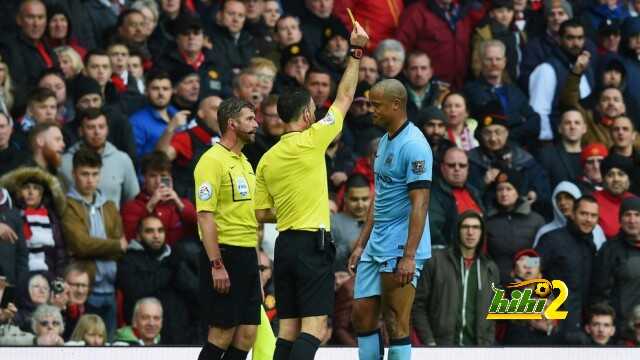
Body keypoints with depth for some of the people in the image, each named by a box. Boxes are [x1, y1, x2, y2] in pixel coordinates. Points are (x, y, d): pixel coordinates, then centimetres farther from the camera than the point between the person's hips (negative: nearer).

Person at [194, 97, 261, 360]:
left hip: (248, 256, 9)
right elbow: (205, 216, -17)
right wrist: (216, 265, -21)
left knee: (246, 336, 5)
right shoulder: (212, 160, -11)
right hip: (225, 255, -9)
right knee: (222, 335, -6)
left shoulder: (243, 162, 17)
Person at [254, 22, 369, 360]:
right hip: (313, 242, -6)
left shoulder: (266, 160, 8)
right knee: (313, 327, -10)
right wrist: (355, 51, 9)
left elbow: (262, 214, 12)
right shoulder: (311, 141, -7)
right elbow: (344, 98, 2)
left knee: (288, 329, 7)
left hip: (284, 244, 6)